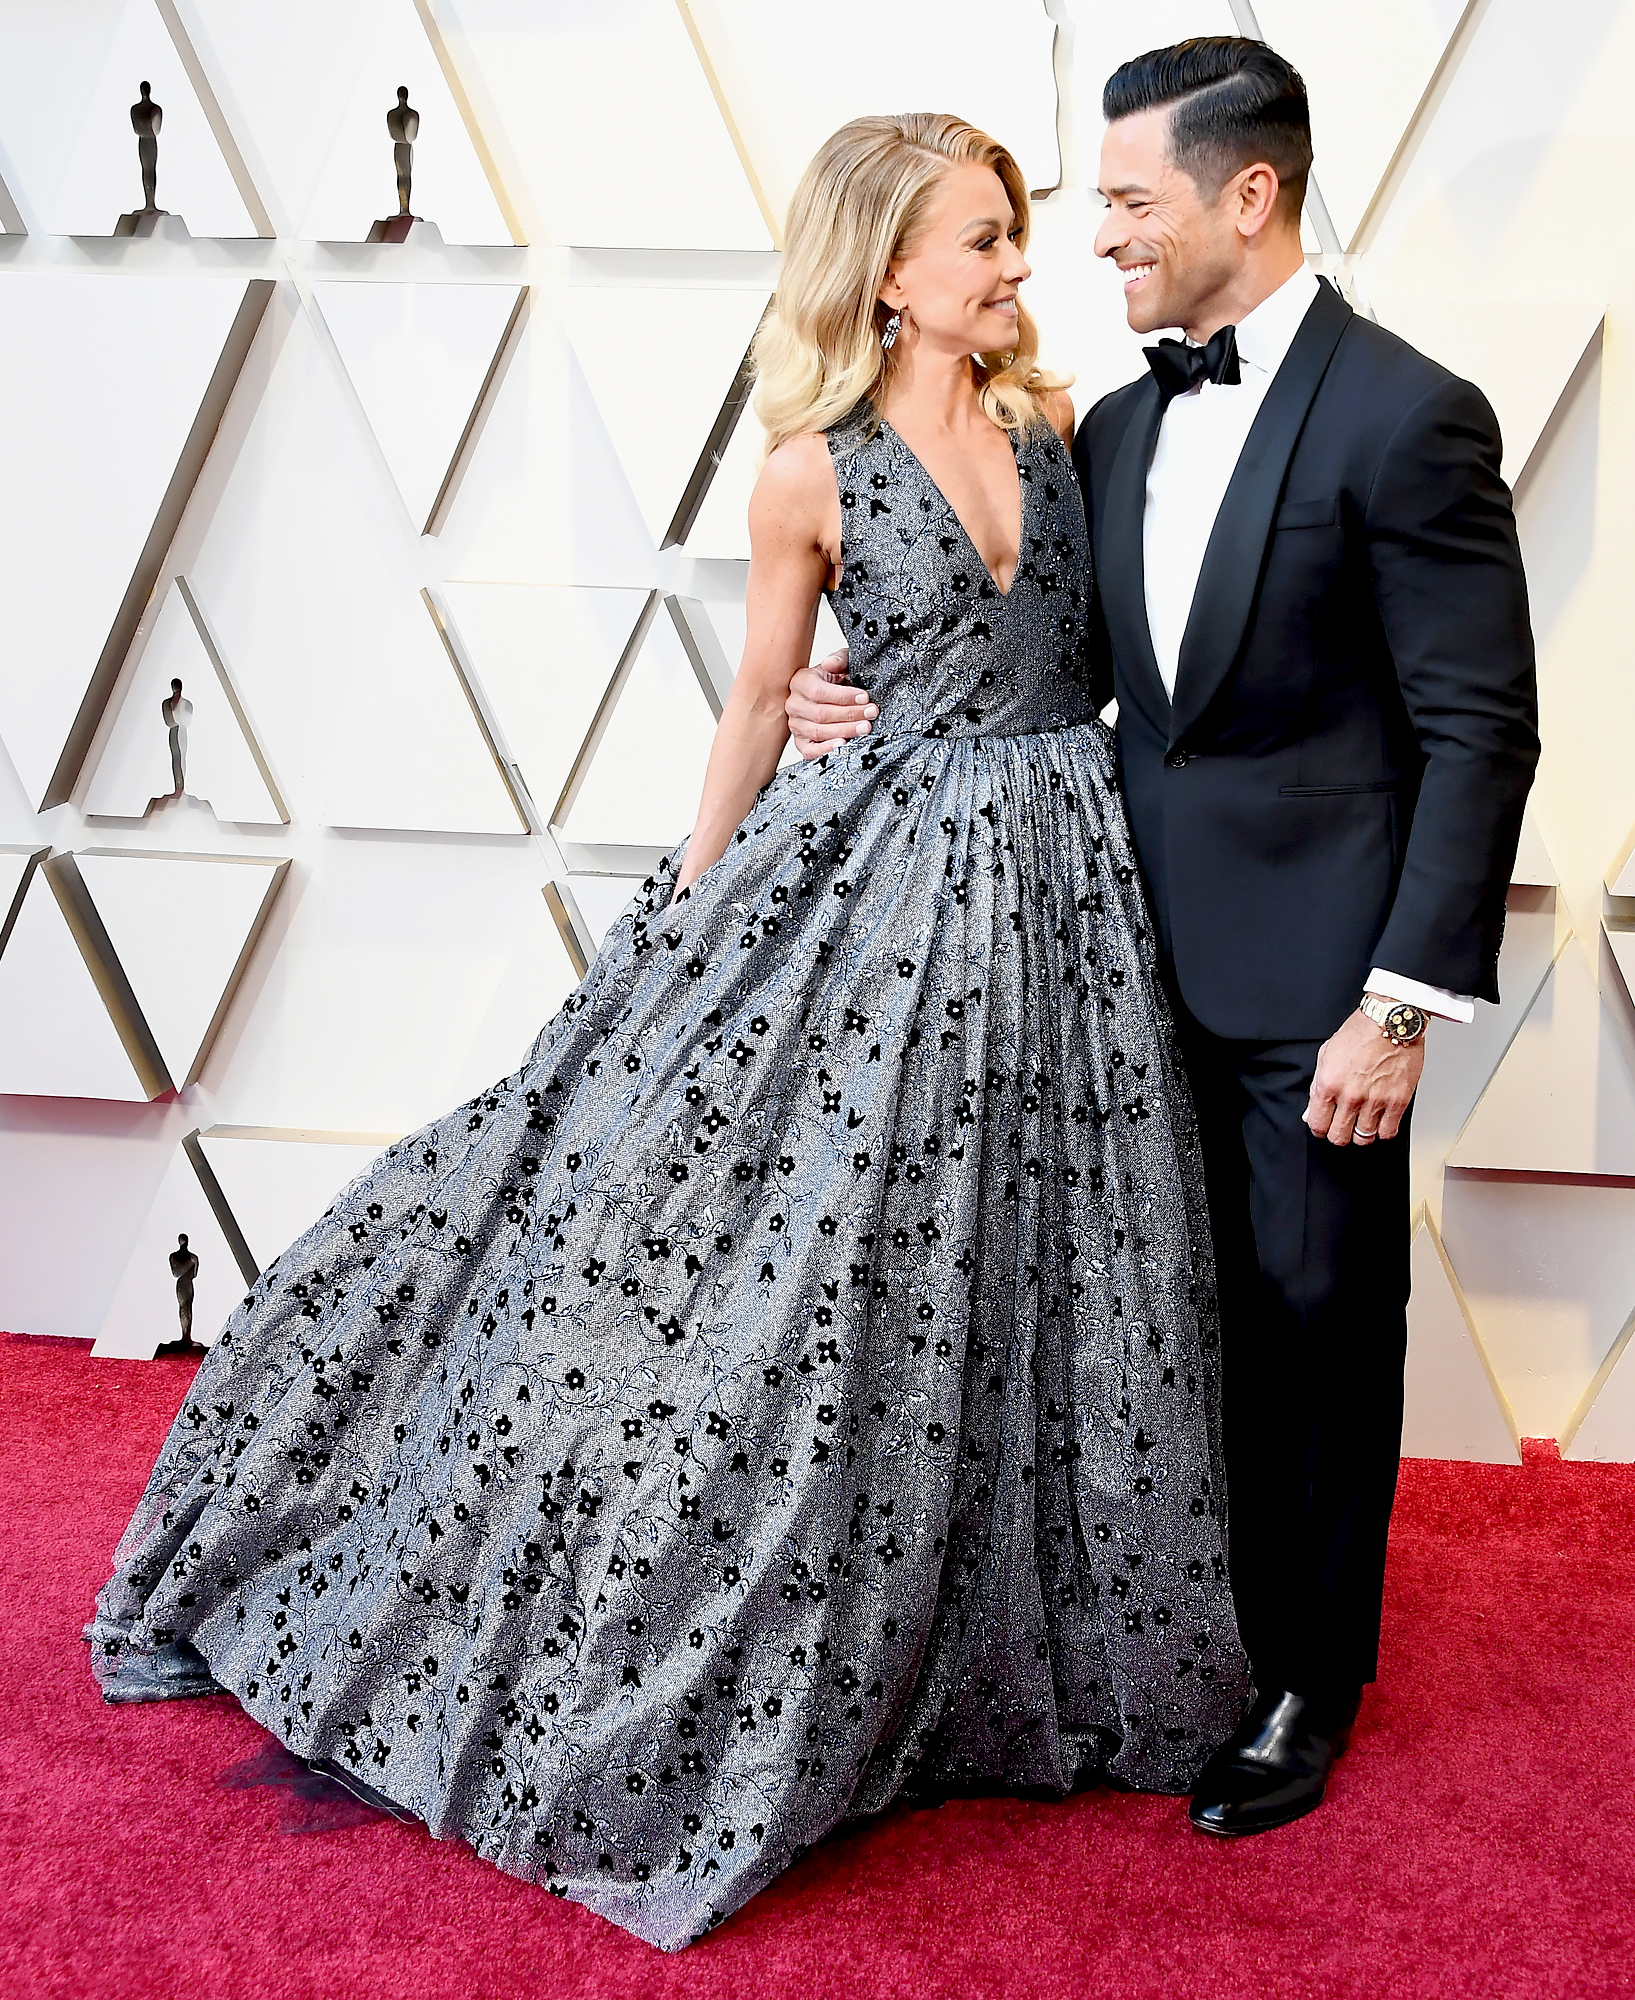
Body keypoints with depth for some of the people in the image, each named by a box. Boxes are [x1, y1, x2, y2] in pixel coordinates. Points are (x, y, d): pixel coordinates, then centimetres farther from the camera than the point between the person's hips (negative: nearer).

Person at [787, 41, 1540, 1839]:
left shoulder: (1404, 419, -12)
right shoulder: (1120, 427, 9)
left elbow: (1479, 730, -13)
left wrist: (1403, 1004, -16)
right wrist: (879, 702, 0)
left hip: (1309, 973, -6)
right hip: (1151, 949, 6)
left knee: (1314, 1320, 8)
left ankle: (1305, 1684, 27)